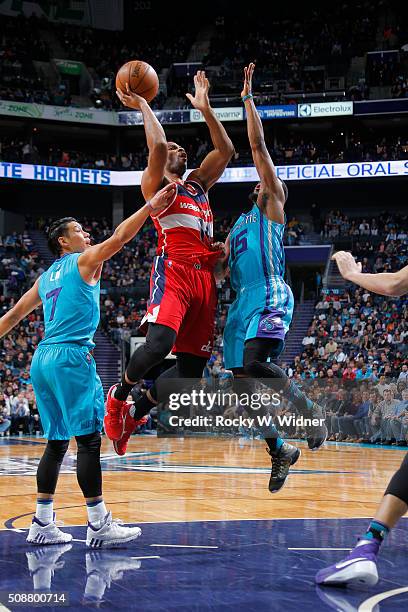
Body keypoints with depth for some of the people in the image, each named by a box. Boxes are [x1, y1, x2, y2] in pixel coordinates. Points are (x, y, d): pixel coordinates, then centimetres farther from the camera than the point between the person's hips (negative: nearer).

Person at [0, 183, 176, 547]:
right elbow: (118, 238, -13)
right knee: (89, 439, -8)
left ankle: (42, 524, 10)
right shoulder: (85, 261, 2)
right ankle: (99, 526, -8)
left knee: (58, 442, 11)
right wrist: (150, 207, -16)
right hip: (71, 357, -8)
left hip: (42, 359, 8)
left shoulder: (45, 278, 23)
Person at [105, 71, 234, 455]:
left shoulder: (197, 185, 29)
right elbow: (157, 146, -7)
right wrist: (143, 107, 5)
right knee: (159, 342, -30)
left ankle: (134, 414, 18)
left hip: (204, 276, 7)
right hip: (174, 271, -7)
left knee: (192, 366, 0)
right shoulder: (155, 184, 10)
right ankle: (119, 394, -1)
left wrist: (205, 109, 21)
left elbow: (225, 150, 24)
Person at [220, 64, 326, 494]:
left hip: (270, 296, -8)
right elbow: (219, 268, 26)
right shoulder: (239, 225, 28)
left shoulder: (272, 203, 7)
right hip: (242, 301, 8)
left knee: (253, 364, -29)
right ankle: (280, 451, 17)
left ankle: (308, 407, -9)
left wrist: (248, 98, 2)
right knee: (246, 383, 4)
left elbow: (257, 145, 0)